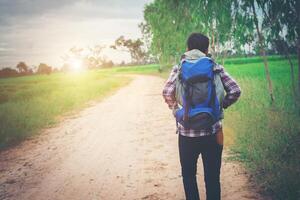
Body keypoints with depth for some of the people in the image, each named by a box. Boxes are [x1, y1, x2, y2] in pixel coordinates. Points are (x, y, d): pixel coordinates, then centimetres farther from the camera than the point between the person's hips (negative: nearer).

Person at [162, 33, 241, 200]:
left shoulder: (179, 68, 1)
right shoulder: (215, 67, 2)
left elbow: (167, 93, -13)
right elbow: (235, 91, -5)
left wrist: (176, 110, 3)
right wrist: (221, 106, 9)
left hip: (187, 131, 0)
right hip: (212, 131, 0)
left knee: (189, 174, 18)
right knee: (212, 177, 11)